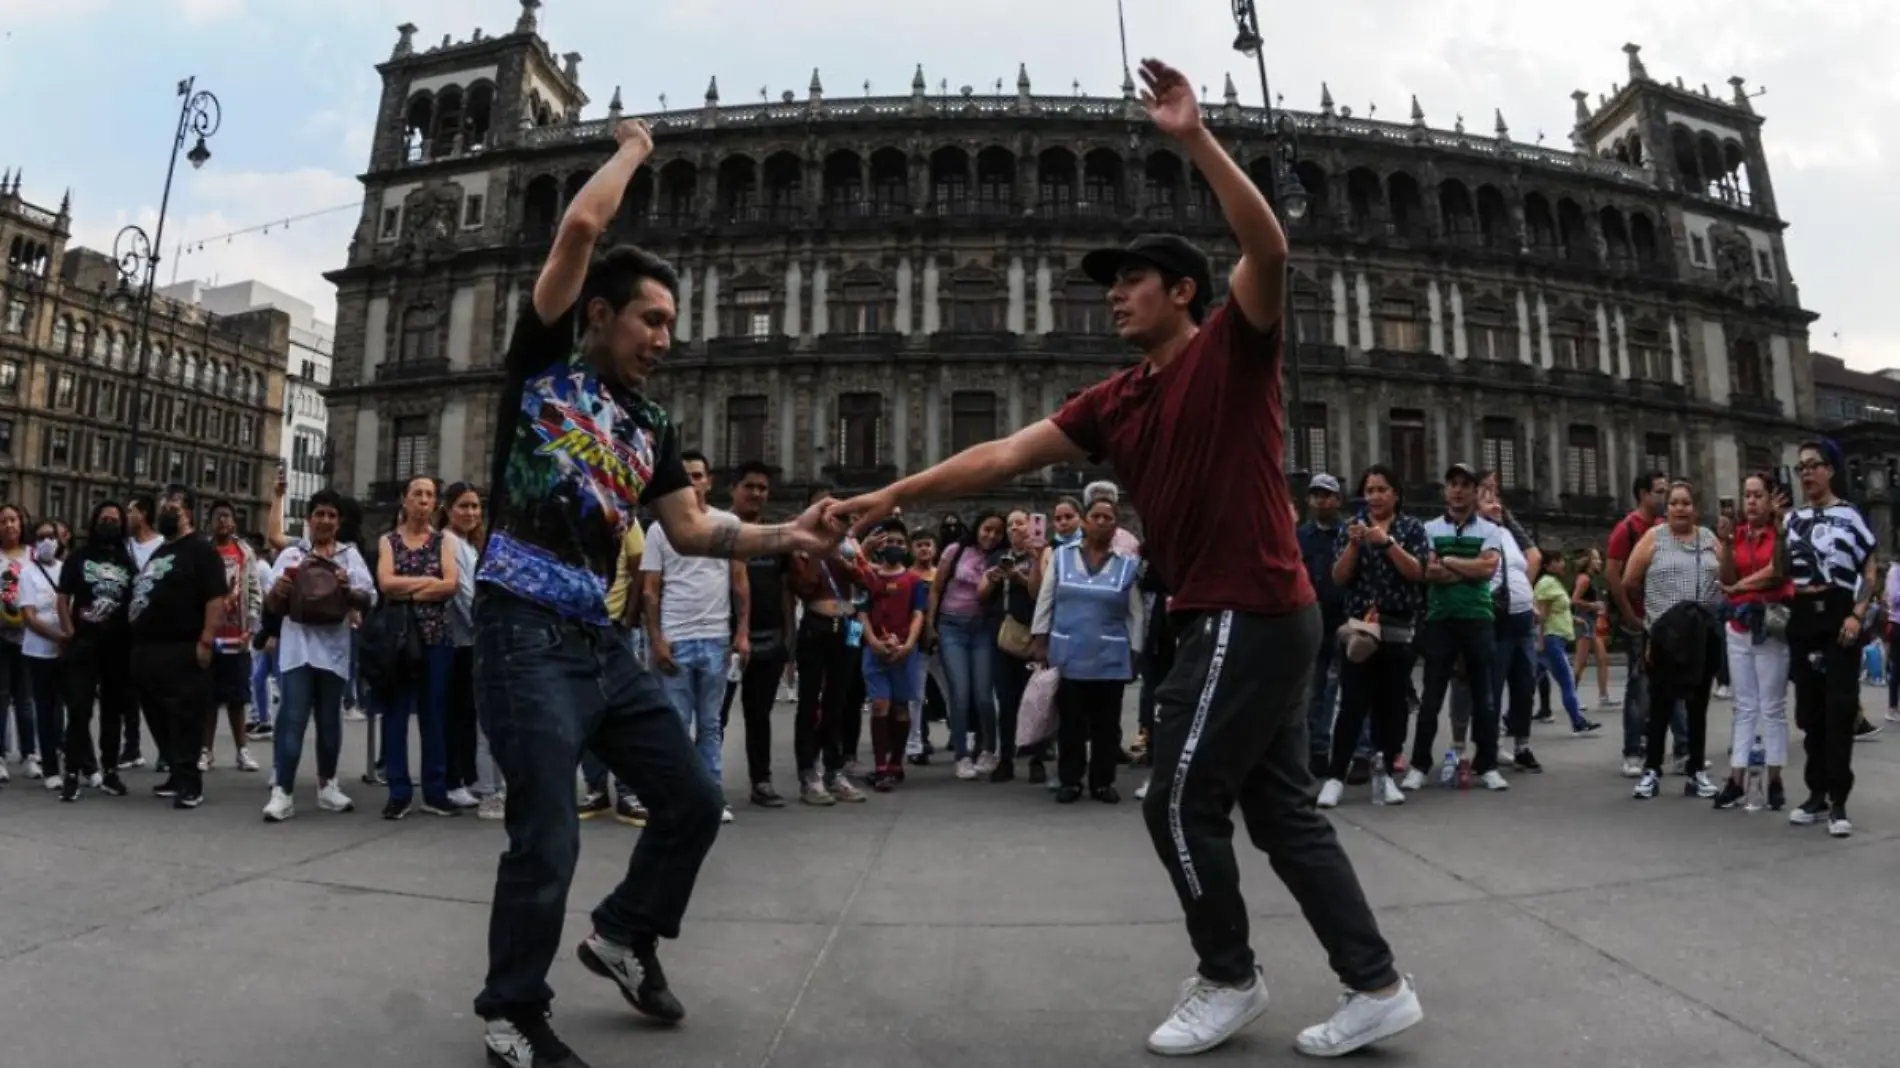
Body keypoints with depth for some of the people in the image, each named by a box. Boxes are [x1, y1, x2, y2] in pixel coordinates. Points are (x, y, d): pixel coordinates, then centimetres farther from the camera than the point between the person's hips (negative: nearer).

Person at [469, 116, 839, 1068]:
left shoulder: (651, 426, 17)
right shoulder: (542, 361, 1)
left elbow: (692, 531, 12)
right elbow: (580, 228, -9)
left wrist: (785, 536, -1)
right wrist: (632, 149, 9)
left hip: (604, 641, 7)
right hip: (526, 634, -6)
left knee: (692, 799, 10)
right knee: (547, 839, -4)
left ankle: (624, 932, 36)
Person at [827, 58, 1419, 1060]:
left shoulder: (1232, 347, -4)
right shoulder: (1114, 401, 12)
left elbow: (1269, 250, -23)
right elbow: (1006, 455, 7)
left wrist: (1195, 138, -23)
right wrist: (896, 493, 2)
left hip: (1252, 613, -8)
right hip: (1246, 617, 8)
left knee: (1181, 806, 0)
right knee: (1282, 811, 13)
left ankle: (1228, 979, 22)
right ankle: (1377, 985, 25)